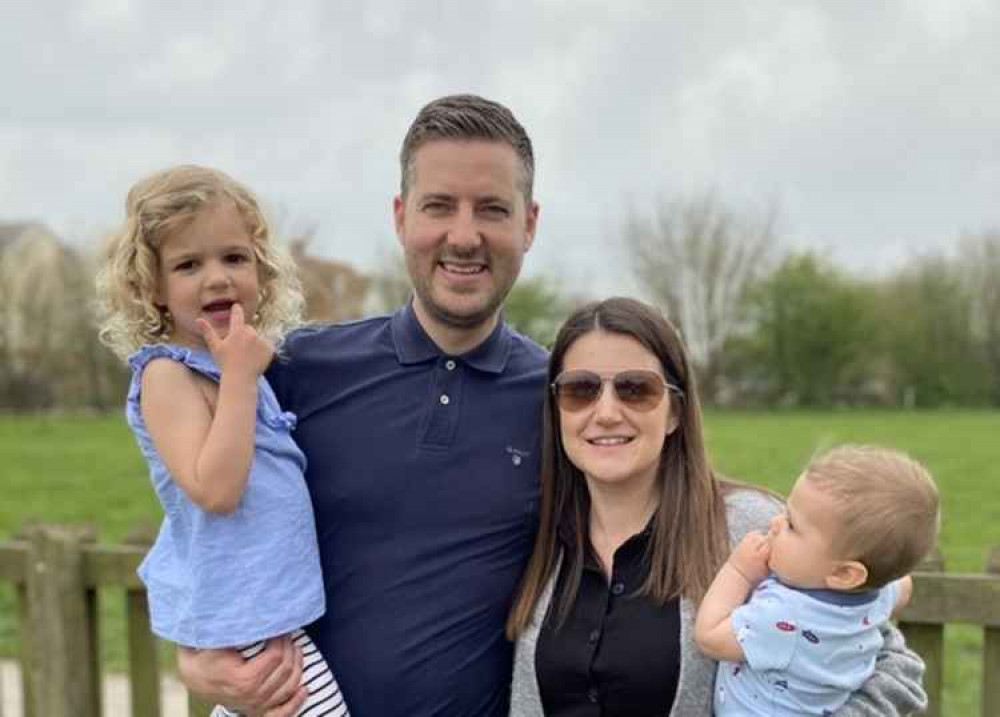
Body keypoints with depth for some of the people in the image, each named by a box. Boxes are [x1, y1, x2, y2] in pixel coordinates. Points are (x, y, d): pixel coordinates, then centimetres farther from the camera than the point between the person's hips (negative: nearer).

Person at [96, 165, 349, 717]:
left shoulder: (231, 365, 8)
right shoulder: (167, 374, -18)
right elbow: (215, 489, -30)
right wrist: (240, 376, -27)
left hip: (260, 600, 10)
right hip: (242, 612, -10)